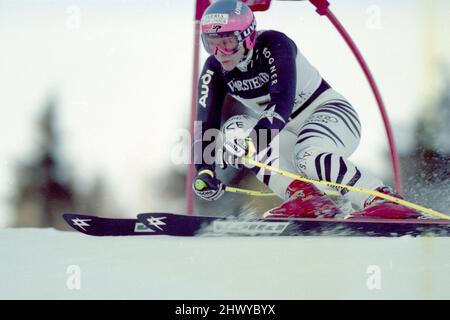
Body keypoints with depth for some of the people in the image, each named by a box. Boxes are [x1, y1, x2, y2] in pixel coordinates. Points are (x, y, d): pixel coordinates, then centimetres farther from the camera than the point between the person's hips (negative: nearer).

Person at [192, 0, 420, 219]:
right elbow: (206, 122, -11)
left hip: (329, 112, -7)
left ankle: (383, 201, -31)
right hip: (289, 132, 7)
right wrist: (204, 171, -27)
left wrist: (251, 141, -48)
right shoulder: (215, 70, -5)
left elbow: (282, 102, -35)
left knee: (309, 156, -38)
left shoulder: (273, 45, -23)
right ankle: (305, 196, -29)